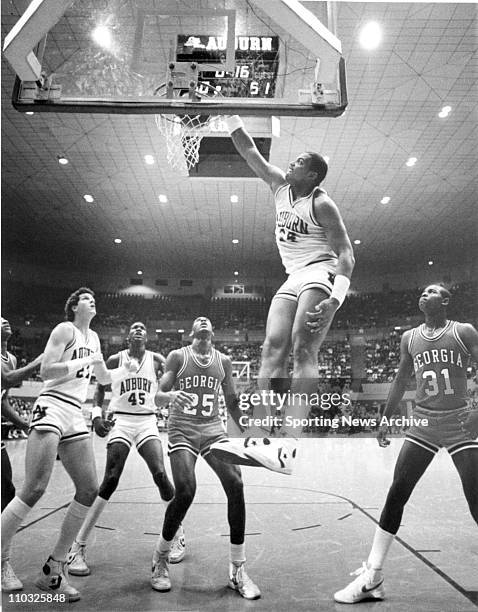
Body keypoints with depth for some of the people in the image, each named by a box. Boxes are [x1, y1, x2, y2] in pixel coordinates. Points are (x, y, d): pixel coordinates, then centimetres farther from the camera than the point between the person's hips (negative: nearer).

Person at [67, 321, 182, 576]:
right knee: (109, 481, -11)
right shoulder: (115, 360, 3)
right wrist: (97, 414, -3)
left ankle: (178, 535, 9)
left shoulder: (156, 360, 5)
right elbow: (100, 388, 11)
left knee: (160, 476, -11)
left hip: (147, 423, 1)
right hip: (121, 422, -1)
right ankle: (78, 547, 1)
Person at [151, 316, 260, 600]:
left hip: (213, 428, 3)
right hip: (182, 430, -3)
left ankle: (238, 570, 1)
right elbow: (159, 395, -3)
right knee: (185, 491, -18)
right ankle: (161, 558, 11)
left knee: (236, 485, -14)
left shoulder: (223, 361, 9)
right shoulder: (178, 356, 1)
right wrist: (172, 396, -26)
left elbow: (232, 401, 17)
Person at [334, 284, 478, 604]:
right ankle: (372, 577, 8)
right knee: (396, 495, -1)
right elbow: (401, 381, 15)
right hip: (424, 424, 3)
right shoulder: (409, 338, 7)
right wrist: (386, 419, 17)